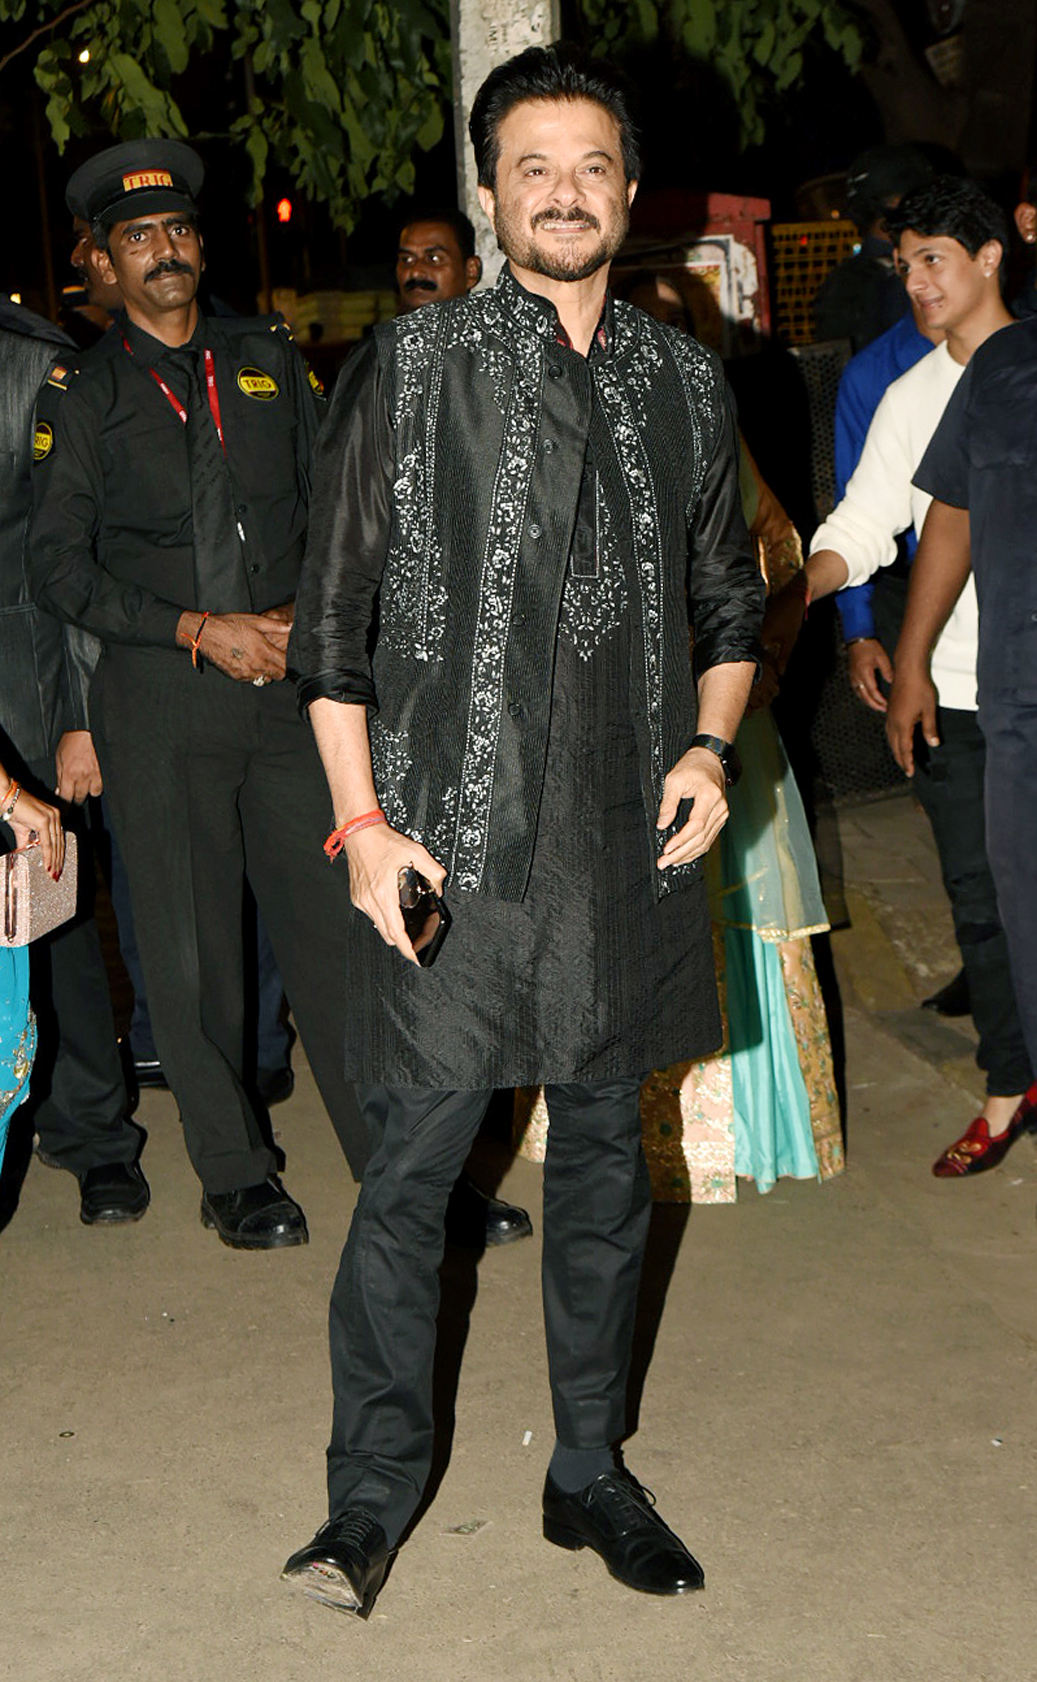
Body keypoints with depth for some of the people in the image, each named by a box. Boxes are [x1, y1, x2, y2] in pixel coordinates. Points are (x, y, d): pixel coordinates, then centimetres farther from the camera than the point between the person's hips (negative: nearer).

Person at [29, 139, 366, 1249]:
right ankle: (235, 1178, 18)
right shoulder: (81, 396, 4)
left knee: (336, 925, 0)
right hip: (159, 707, -2)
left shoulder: (269, 358, 13)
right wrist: (200, 630, -10)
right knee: (191, 948, 4)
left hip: (292, 684, 2)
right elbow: (58, 569, -1)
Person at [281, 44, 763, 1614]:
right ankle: (374, 1494, 17)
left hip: (629, 838, 4)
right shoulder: (410, 369, -1)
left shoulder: (684, 382, 10)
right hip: (454, 835, -3)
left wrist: (711, 743, 0)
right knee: (411, 1164, 1)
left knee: (607, 1161, 13)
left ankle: (590, 1472, 28)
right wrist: (362, 818, -9)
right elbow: (333, 613, -2)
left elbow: (729, 600, 18)